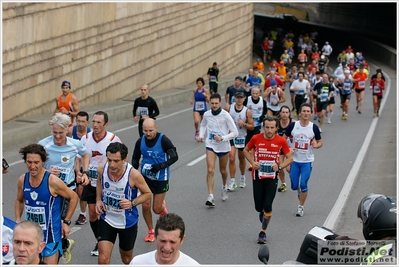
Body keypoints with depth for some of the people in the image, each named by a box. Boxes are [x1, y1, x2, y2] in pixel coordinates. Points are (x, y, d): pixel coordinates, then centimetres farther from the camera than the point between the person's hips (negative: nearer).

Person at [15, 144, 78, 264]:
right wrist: (17, 219, 2)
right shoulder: (22, 180, -4)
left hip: (50, 234, -5)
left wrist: (66, 222, -6)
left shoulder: (53, 182, -18)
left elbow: (73, 197, -5)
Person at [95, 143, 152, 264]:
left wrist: (132, 203, -27)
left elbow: (147, 193, -10)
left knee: (127, 259, 20)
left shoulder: (133, 175, -26)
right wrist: (98, 200, -5)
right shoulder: (102, 169, -16)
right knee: (103, 259, -10)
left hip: (128, 222, -1)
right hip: (107, 219, 2)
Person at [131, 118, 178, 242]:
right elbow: (135, 158, 8)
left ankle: (163, 206, 40)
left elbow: (174, 157, -12)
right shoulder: (140, 141, -6)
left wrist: (161, 166, -25)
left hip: (161, 179, -3)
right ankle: (150, 231, 20)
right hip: (145, 177, 3)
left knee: (156, 209, 1)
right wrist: (135, 168, -13)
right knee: (145, 205, -3)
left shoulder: (164, 140, -17)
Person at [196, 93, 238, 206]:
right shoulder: (206, 114, -3)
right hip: (210, 145, 1)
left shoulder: (225, 115, -14)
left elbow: (235, 132, -11)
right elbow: (203, 125, 20)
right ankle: (211, 197, -16)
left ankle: (224, 187, 48)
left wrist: (222, 138, -23)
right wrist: (201, 135, 4)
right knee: (210, 170, -14)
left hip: (223, 146, -1)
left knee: (222, 170, 16)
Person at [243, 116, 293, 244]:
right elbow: (246, 150, 10)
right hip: (258, 177, 1)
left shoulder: (281, 141, -9)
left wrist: (279, 166, -16)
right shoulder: (256, 139, -9)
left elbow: (289, 158, 2)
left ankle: (263, 232, 10)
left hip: (272, 178, -1)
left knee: (267, 206, -10)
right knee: (259, 207, 5)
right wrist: (253, 162, -7)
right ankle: (263, 214, 44)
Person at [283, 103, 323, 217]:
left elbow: (320, 142, 5)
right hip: (294, 160, 1)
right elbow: (283, 138, 5)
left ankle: (301, 206, 12)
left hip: (307, 161, -1)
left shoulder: (314, 127, -6)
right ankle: (299, 190, 44)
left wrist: (316, 145, -19)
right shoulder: (292, 125, -6)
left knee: (303, 185, -8)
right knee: (294, 186, 6)